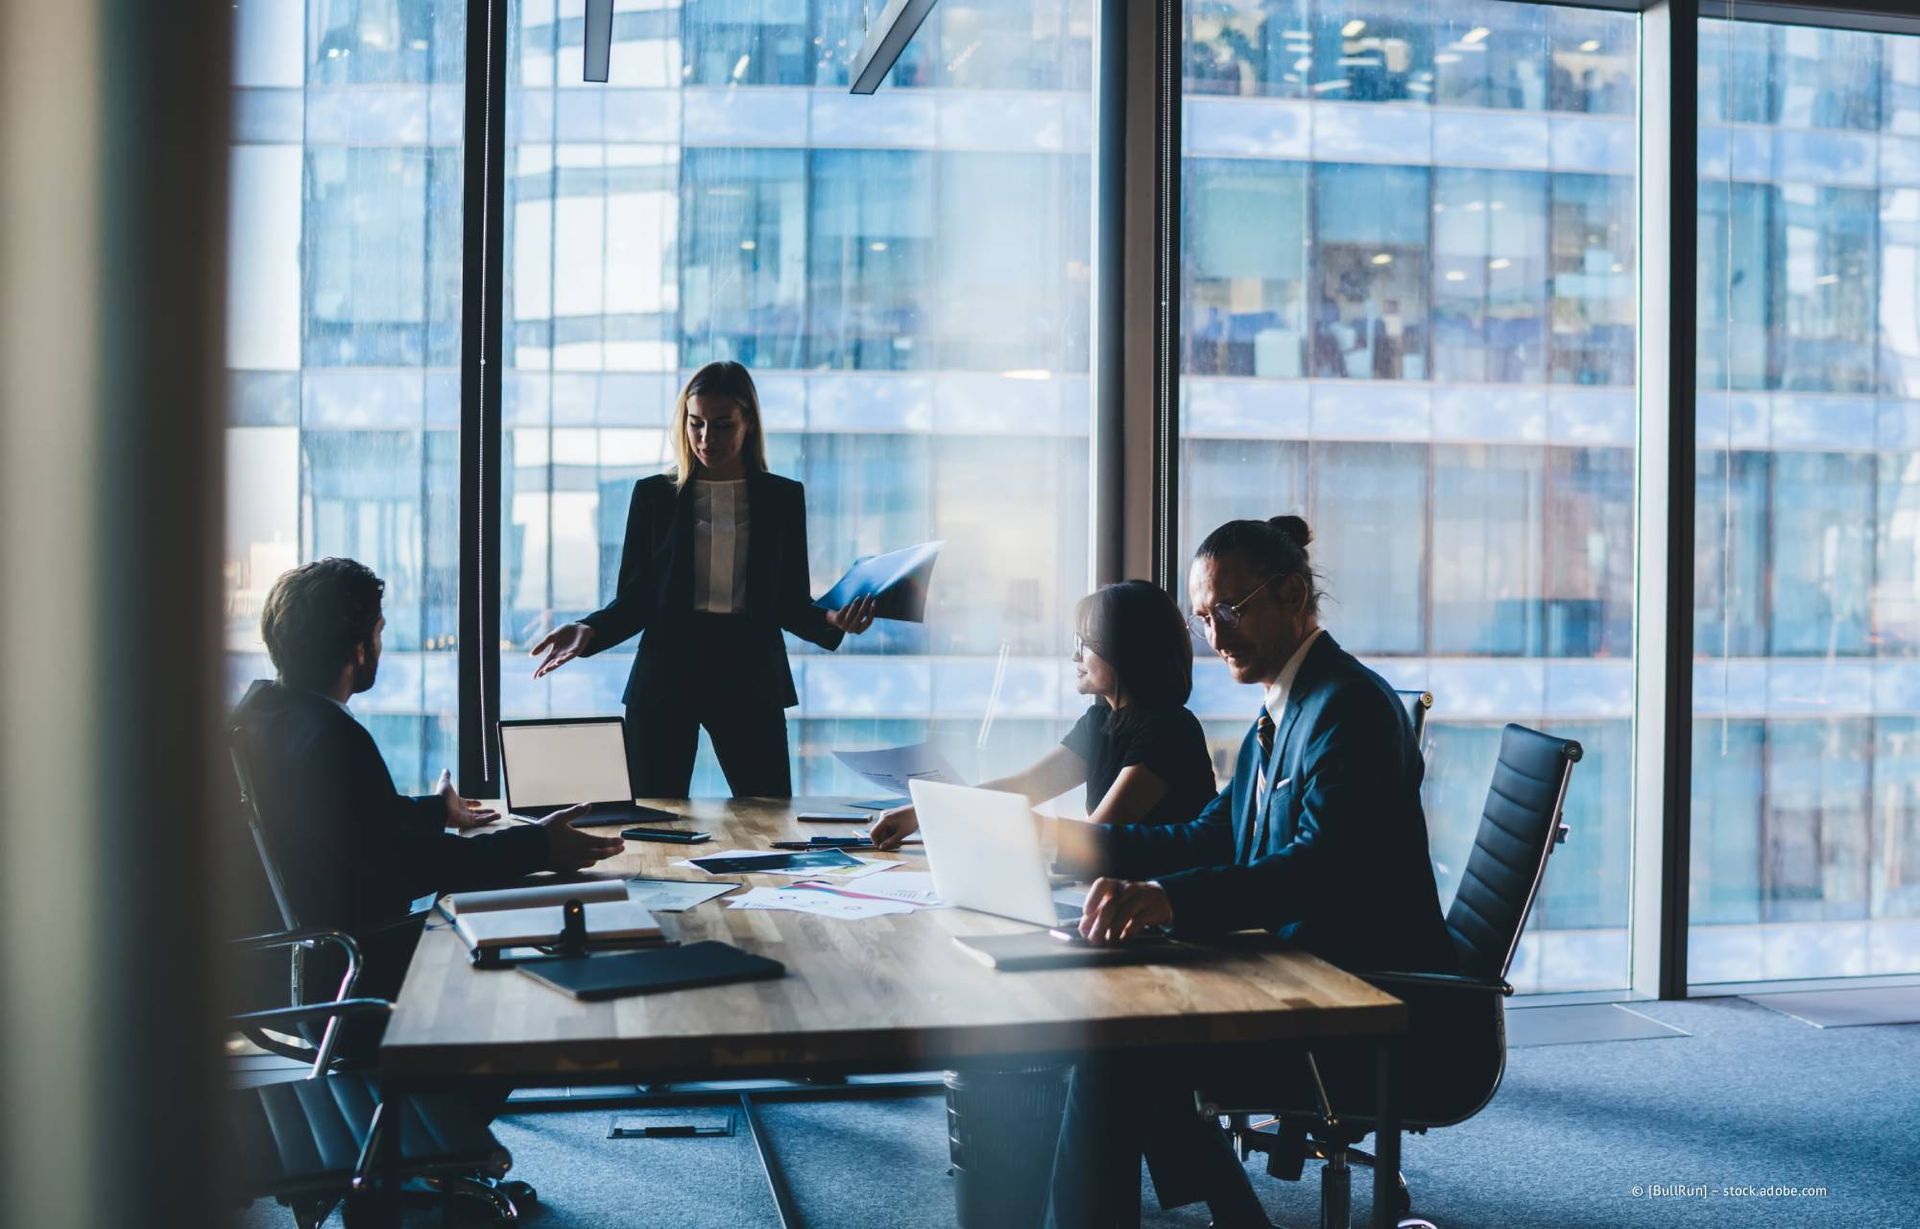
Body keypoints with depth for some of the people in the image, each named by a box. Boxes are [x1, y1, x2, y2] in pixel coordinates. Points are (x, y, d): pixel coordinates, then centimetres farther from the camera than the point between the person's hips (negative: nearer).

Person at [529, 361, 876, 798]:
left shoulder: (783, 498, 7)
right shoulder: (654, 495, 6)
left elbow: (792, 604, 8)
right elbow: (634, 600, 5)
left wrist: (831, 621, -13)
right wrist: (588, 631, -14)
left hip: (750, 680, 0)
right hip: (666, 677, 0)